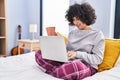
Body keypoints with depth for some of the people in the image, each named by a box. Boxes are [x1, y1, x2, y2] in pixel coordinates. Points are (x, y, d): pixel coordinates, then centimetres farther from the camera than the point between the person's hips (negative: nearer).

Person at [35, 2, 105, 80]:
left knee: (76, 64, -44)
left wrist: (78, 54, -19)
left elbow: (98, 59, -7)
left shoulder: (97, 34, 0)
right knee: (39, 53, -9)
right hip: (68, 62, 6)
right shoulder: (72, 33, 19)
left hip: (87, 66, -5)